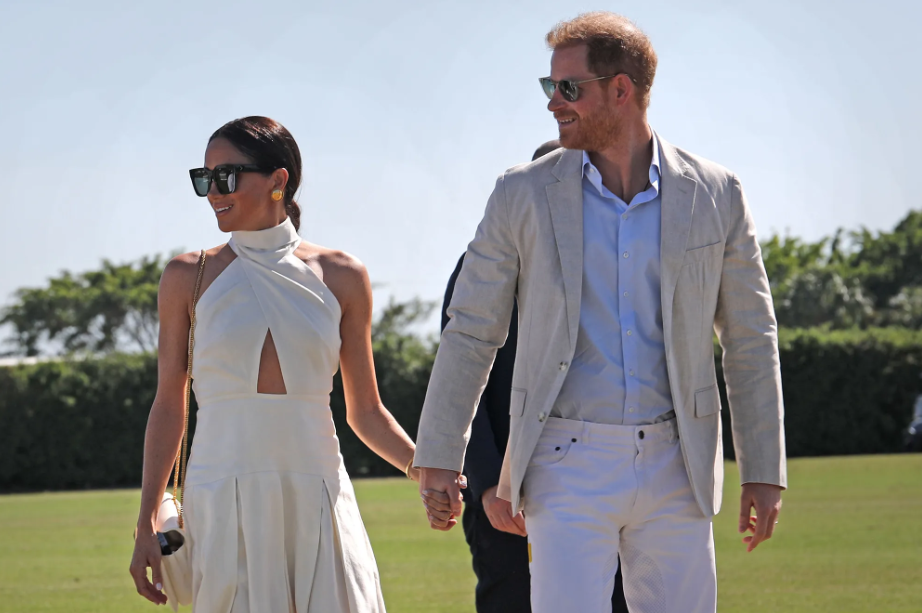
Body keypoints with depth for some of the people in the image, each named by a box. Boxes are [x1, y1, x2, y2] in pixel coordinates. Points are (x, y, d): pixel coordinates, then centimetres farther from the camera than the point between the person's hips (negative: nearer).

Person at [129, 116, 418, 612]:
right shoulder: (188, 278, 5)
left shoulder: (341, 277, 7)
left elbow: (365, 413, 11)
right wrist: (146, 525, 3)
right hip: (224, 509, -1)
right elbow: (168, 406, 9)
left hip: (317, 502, 1)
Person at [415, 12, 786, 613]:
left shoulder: (715, 196, 1)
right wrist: (437, 458, 3)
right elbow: (471, 333, 5)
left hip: (673, 468, 1)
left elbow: (750, 339, 7)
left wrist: (764, 473, 4)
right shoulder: (525, 195, 0)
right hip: (569, 467, -1)